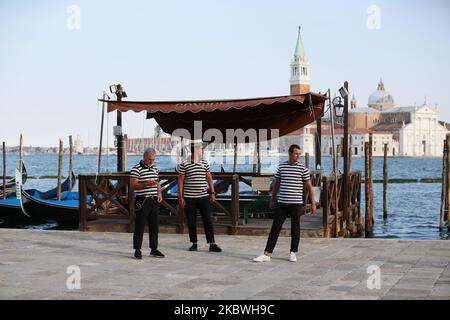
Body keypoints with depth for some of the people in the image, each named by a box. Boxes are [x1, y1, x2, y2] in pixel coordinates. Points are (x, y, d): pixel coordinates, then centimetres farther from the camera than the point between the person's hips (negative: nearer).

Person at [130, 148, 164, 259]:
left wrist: (159, 193, 7)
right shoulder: (137, 169, -7)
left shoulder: (155, 169, 15)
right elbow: (133, 185, -11)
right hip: (142, 200, -7)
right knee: (140, 226, -4)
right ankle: (137, 250, 2)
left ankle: (154, 249, 19)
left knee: (154, 226, 10)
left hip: (154, 200, 7)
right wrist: (146, 184, -24)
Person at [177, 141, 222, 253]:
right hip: (189, 198, -2)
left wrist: (212, 193, 7)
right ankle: (194, 244, 16)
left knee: (207, 220, -1)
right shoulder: (184, 164, -3)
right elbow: (180, 181, -1)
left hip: (203, 197, 2)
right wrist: (180, 197, -5)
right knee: (191, 222, 4)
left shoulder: (205, 163, 8)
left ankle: (212, 244, 1)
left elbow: (209, 178, 13)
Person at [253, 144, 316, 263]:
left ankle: (293, 253, 20)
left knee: (295, 228, 6)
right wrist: (272, 200, 19)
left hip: (296, 204, -1)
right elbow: (276, 184, 16)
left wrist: (313, 203, -1)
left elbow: (309, 186, 3)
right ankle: (267, 254, -1)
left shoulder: (303, 169, -2)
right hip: (281, 204, 2)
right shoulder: (281, 167, 5)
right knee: (275, 228, -1)